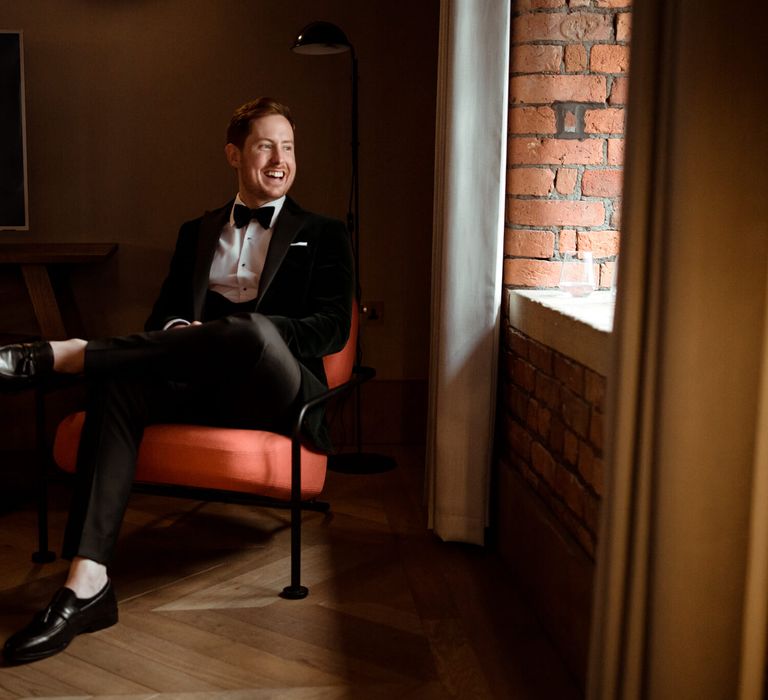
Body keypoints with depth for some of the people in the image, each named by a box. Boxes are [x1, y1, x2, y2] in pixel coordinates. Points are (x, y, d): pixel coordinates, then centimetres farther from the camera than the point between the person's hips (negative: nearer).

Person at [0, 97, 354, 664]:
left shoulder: (323, 235, 14)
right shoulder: (197, 233, 25)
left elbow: (333, 329, 0)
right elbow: (164, 315, 17)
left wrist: (231, 331, -16)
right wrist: (176, 333, -11)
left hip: (276, 393, -3)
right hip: (200, 386, 4)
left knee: (253, 330, -38)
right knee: (118, 382, -29)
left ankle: (61, 354, -32)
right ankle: (87, 584, -37)